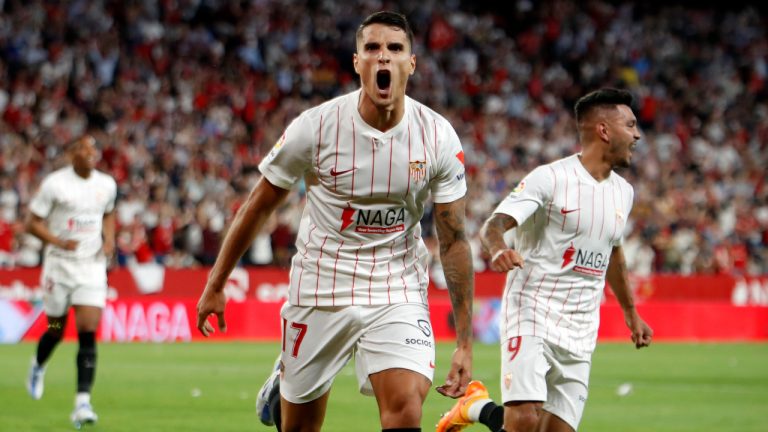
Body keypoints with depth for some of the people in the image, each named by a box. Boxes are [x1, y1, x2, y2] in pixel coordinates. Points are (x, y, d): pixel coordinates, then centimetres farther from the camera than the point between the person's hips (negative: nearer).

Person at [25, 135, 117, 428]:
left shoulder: (107, 184, 4)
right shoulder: (54, 184, -10)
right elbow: (32, 223, -7)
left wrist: (109, 239, 4)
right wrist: (59, 242, -21)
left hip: (93, 265, 2)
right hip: (59, 264, -2)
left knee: (88, 333, -11)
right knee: (56, 330, 11)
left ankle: (82, 403, -14)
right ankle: (38, 367, 47)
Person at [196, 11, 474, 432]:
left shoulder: (439, 137, -8)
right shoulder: (316, 127, -12)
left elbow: (453, 241, -3)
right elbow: (257, 207, 1)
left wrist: (464, 341, -5)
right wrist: (215, 285, 5)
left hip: (397, 293, 0)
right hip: (320, 292, 0)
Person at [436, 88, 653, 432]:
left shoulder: (623, 192, 12)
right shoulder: (550, 178, -9)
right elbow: (493, 225, -18)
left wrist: (630, 312, 37)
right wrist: (498, 249, -41)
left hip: (580, 333, 7)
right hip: (533, 315, -7)